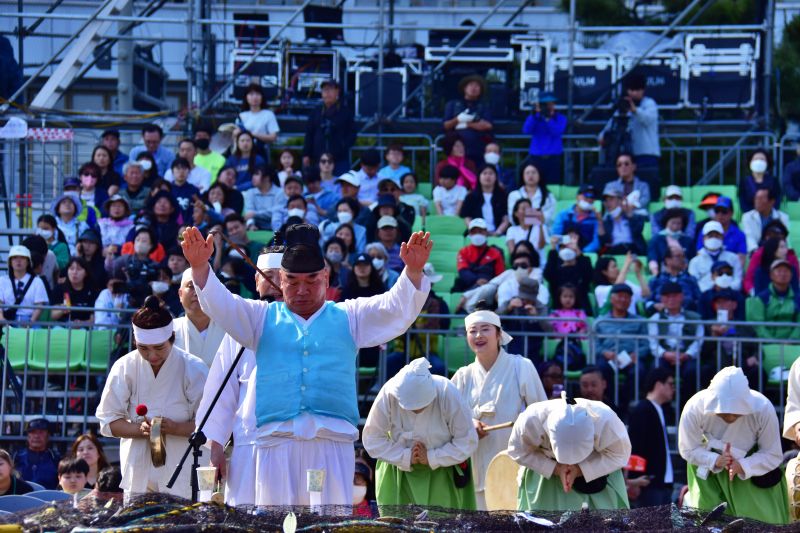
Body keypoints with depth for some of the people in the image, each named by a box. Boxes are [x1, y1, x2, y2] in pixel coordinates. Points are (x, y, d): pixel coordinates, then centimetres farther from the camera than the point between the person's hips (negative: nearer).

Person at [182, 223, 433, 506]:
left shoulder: (348, 316, 18)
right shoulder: (264, 317, 19)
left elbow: (397, 308, 8)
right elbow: (221, 305, 8)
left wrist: (413, 271, -11)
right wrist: (200, 267, -11)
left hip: (333, 441, 0)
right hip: (277, 438, 0)